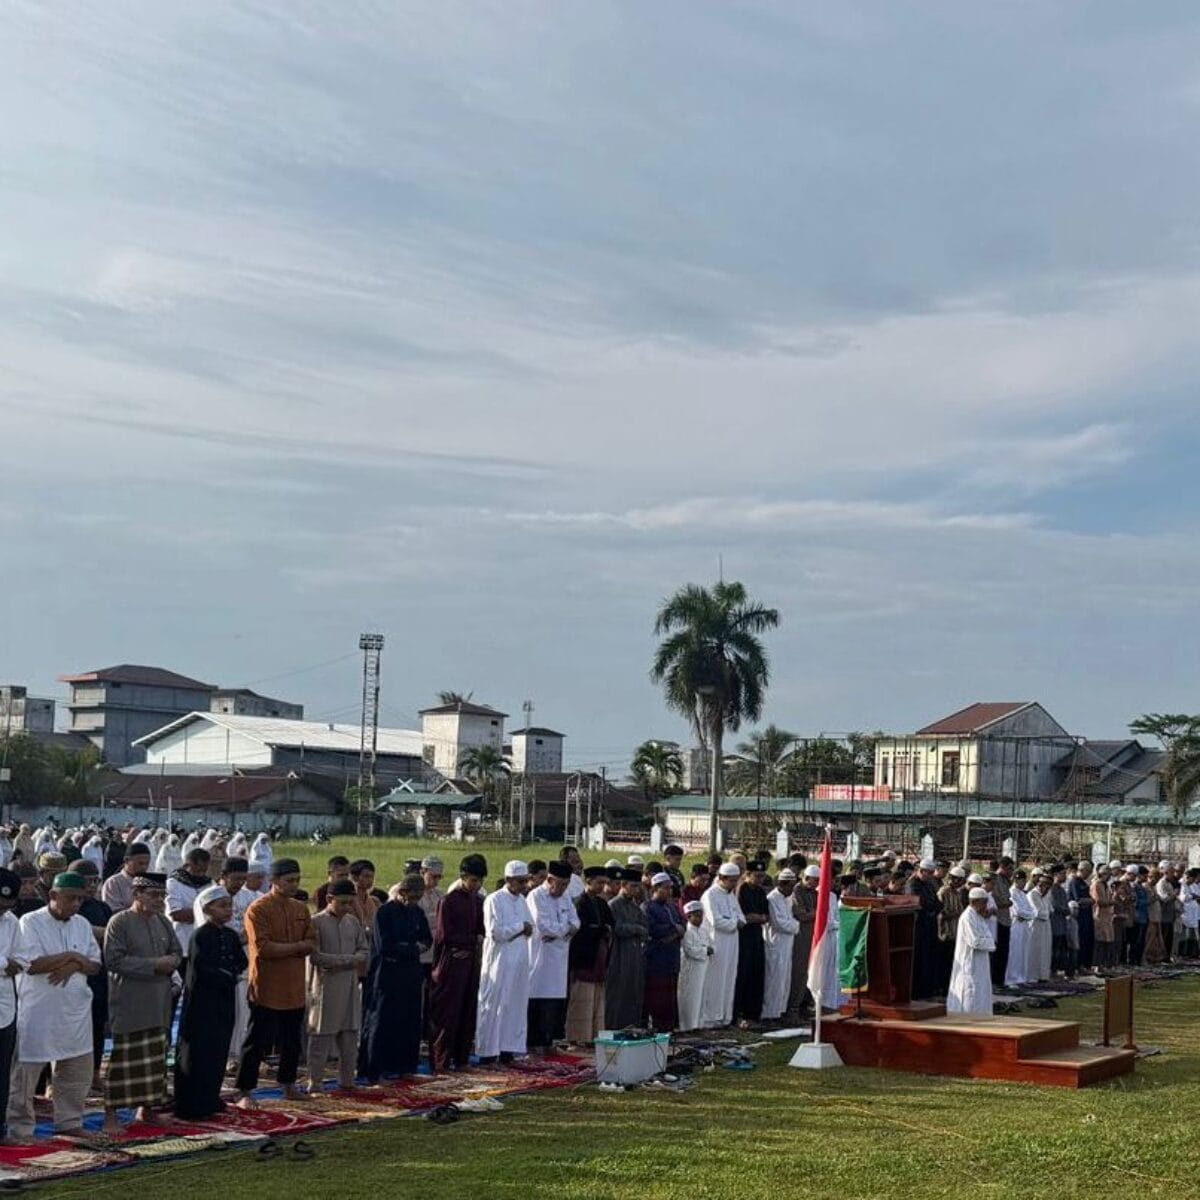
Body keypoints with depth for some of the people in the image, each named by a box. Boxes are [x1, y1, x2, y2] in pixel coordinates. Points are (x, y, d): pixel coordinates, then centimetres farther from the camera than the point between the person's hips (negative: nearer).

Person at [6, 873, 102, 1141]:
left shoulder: (82, 925, 9)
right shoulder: (30, 922, -9)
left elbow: (95, 965, 8)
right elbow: (30, 965, -19)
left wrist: (73, 966, -13)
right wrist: (69, 956, -14)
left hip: (75, 1011, 6)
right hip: (37, 1012, -6)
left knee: (77, 1072, 11)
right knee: (26, 1072, 1)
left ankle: (70, 1122, 24)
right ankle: (20, 1128, 10)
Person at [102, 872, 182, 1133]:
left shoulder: (162, 922, 12)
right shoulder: (119, 923, -10)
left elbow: (177, 951, 21)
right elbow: (114, 960, -18)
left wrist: (172, 962, -4)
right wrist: (154, 965, -19)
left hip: (158, 1003, 7)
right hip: (128, 1002, -7)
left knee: (156, 1057, 11)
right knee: (123, 1057, -5)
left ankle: (146, 1108, 22)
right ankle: (111, 1113, 2)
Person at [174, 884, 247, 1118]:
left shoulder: (231, 935, 10)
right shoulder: (201, 935, -12)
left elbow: (242, 963, 8)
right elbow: (202, 969, -19)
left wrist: (228, 974, -9)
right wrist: (228, 975, -9)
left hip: (224, 1003, 7)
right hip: (203, 1003, -7)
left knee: (218, 1053, 11)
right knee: (199, 1054, -3)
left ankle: (210, 1101, 20)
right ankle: (192, 1106, 3)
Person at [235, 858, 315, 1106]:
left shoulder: (301, 909, 9)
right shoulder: (258, 909, -11)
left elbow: (311, 944, 4)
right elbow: (263, 948, -20)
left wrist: (282, 948, -14)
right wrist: (296, 946, -13)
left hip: (295, 989, 6)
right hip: (266, 989, -6)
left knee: (292, 1041, 15)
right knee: (257, 1042, -1)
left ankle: (288, 1085, 29)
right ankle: (244, 1091, 6)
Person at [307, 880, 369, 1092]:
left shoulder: (353, 922, 10)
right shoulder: (316, 922, -9)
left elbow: (364, 951, 10)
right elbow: (315, 956, -16)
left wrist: (340, 961, -10)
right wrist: (349, 959, -13)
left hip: (350, 987, 6)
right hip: (325, 988, -6)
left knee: (350, 1035, 9)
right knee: (321, 1037, -1)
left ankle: (347, 1081, 19)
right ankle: (315, 1084, 6)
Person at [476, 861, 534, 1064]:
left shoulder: (522, 900, 12)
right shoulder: (494, 901, -11)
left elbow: (529, 930, 13)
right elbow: (497, 932, -17)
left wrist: (515, 931, -8)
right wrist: (521, 927, -8)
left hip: (519, 961, 7)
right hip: (500, 961, -7)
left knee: (516, 1005, 7)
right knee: (494, 1005, -2)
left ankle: (508, 1048, 14)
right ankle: (489, 1051, 4)